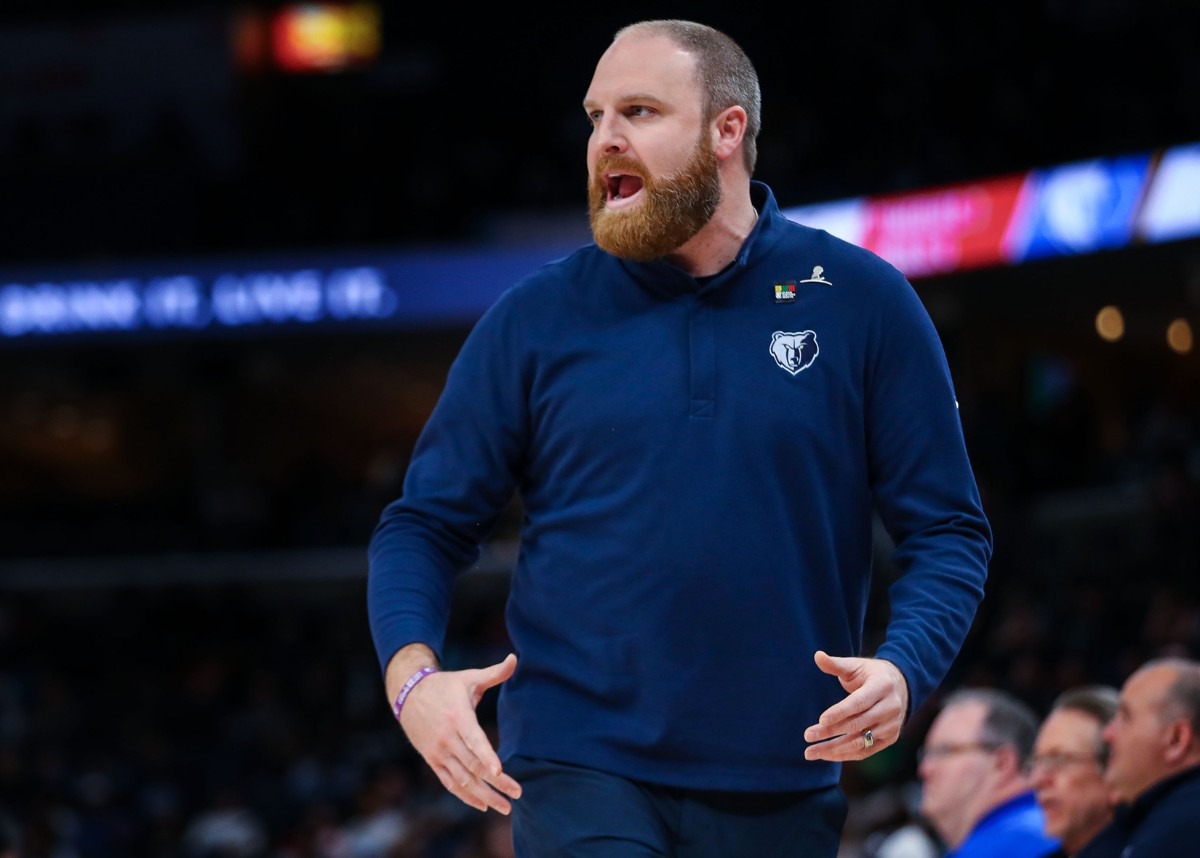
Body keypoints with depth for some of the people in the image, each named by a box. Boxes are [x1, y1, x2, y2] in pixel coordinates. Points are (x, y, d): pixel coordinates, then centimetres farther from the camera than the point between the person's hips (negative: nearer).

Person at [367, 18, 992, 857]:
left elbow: (950, 531, 3)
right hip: (580, 773, -1)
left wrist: (902, 671, -16)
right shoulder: (534, 319, 3)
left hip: (781, 787, 1)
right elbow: (425, 525, 6)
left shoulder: (864, 303, 2)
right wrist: (413, 676, -13)